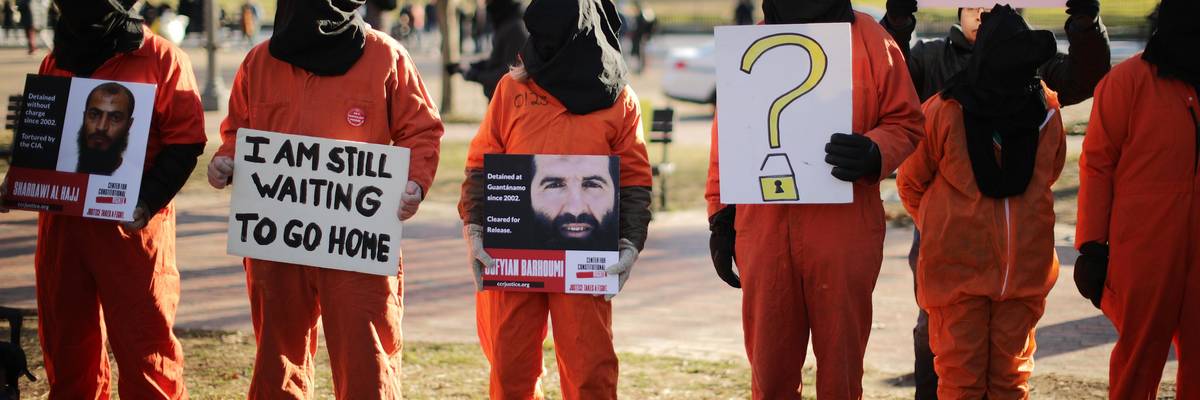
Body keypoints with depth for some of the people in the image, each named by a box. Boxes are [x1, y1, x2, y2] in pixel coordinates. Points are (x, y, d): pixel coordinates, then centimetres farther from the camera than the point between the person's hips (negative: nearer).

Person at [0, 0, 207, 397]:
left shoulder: (161, 59, -2)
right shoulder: (54, 63, 16)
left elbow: (185, 142, -5)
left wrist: (146, 202, -17)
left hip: (131, 224, -5)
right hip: (60, 220, 6)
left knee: (143, 342, -6)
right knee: (65, 342, 9)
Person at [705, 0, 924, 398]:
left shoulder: (870, 41, 2)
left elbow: (904, 123, 4)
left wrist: (873, 153, -18)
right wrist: (721, 215, 9)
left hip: (844, 228, -2)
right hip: (763, 228, 2)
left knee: (840, 363, 4)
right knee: (770, 364, 6)